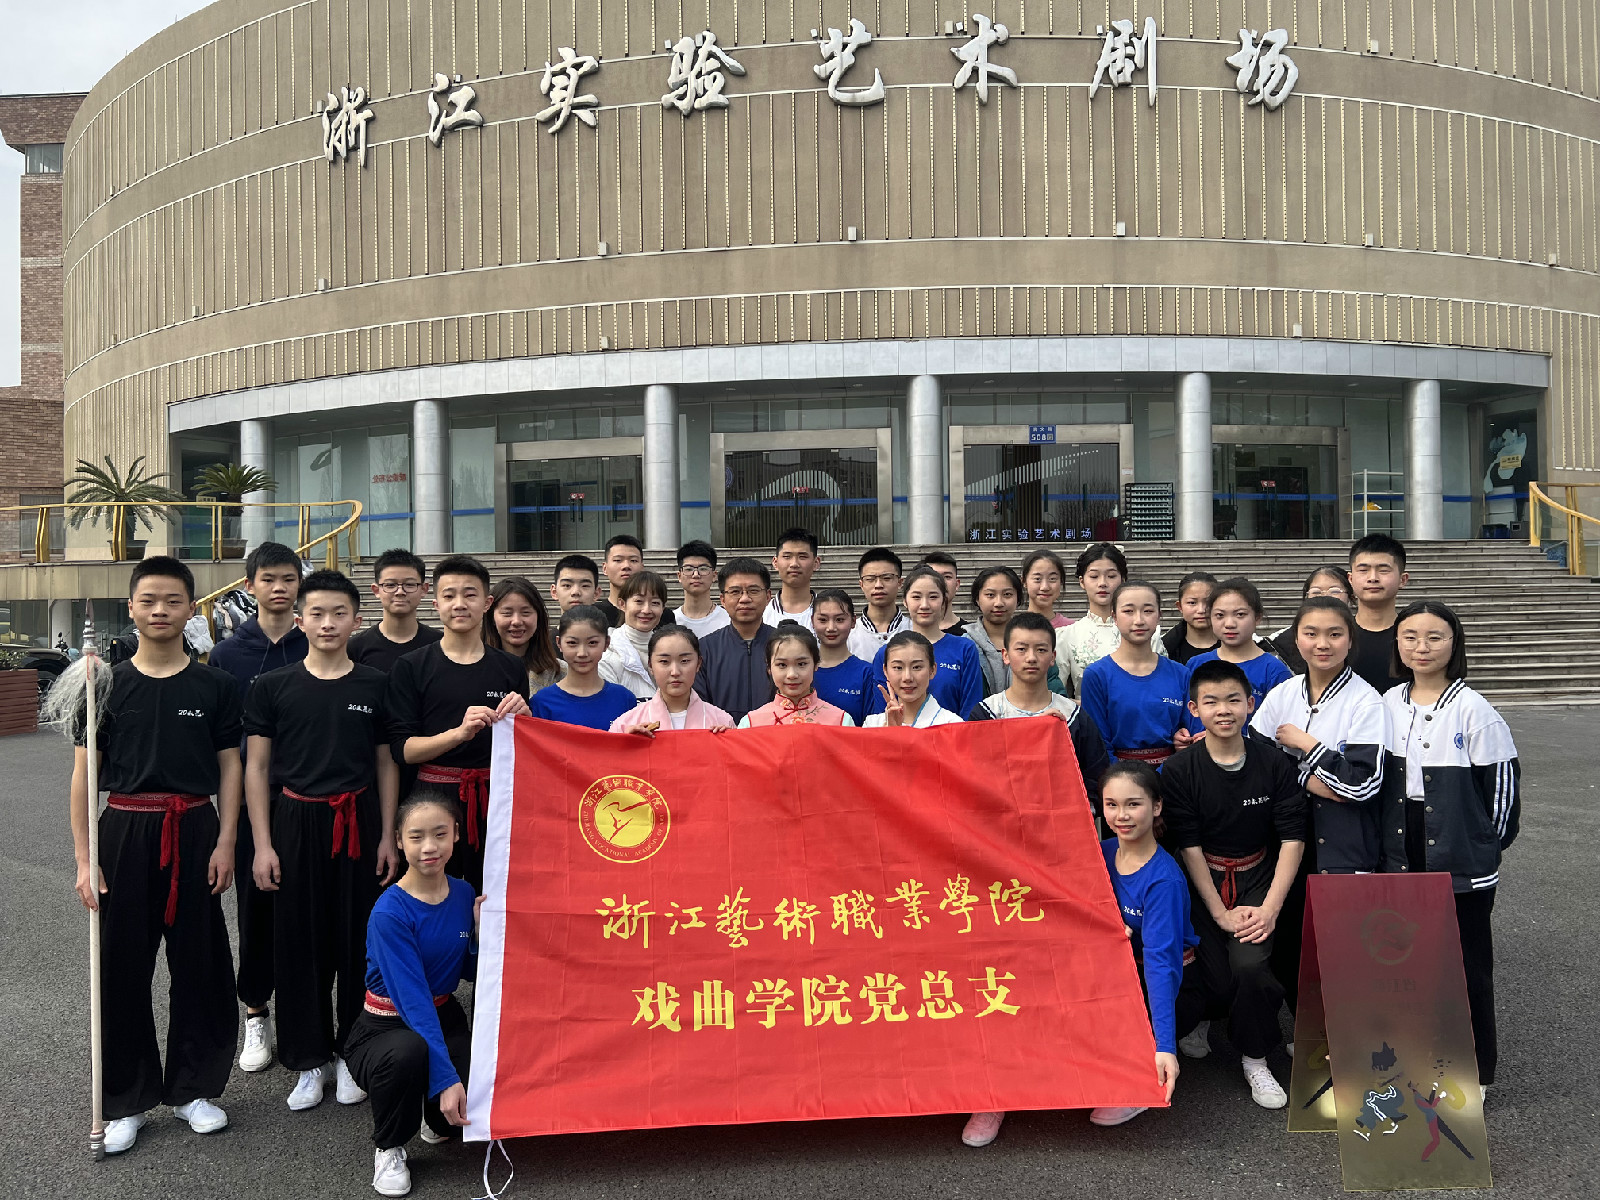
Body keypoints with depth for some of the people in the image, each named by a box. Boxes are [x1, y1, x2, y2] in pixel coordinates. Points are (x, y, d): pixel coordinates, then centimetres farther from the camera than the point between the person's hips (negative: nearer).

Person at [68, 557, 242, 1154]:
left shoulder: (215, 685, 2)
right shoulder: (107, 684, 1)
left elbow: (230, 767, 4)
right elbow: (84, 774, 2)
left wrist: (226, 842, -4)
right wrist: (84, 858, -4)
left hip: (195, 832, 0)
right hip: (125, 831, 0)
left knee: (198, 962, 7)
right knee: (123, 966, 5)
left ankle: (193, 1088, 24)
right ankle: (127, 1101, 20)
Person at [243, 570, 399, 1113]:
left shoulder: (376, 685, 3)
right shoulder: (273, 686, 1)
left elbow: (386, 764, 8)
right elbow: (256, 767, 3)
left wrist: (387, 836, 3)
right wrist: (263, 844, -2)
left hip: (358, 822, 0)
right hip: (297, 821, 0)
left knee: (357, 939, 5)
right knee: (298, 941, 5)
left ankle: (350, 1052, 21)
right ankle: (309, 1061, 19)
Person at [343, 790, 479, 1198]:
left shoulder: (464, 894, -6)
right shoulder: (390, 913, -23)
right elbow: (413, 1001, -27)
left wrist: (481, 930, -14)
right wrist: (446, 1077, -31)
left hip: (444, 1017, 5)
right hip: (386, 1026, -5)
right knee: (409, 1053, -38)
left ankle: (437, 1120, 17)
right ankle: (389, 1149, -6)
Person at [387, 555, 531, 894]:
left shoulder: (511, 668, 9)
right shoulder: (411, 667, 1)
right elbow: (402, 749, -6)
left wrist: (521, 719, -6)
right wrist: (459, 732, -19)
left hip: (495, 800, 2)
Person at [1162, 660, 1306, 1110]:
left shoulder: (1274, 763, -6)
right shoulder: (1179, 770, -9)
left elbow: (1292, 840, -5)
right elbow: (1189, 848, -8)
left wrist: (1269, 908, -12)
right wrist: (1221, 913, -12)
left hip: (1258, 877, 1)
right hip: (1202, 884, 0)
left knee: (1250, 964, -20)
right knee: (1217, 980, -11)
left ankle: (1254, 1060, 5)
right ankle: (1202, 1017, 27)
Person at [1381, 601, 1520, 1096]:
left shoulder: (1473, 710, -11)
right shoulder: (1388, 704, 2)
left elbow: (1503, 784, -6)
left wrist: (1487, 847, 0)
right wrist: (1389, 841, 9)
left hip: (1463, 865, -4)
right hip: (1402, 860, 4)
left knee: (1467, 965, 6)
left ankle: (1475, 1070, 23)